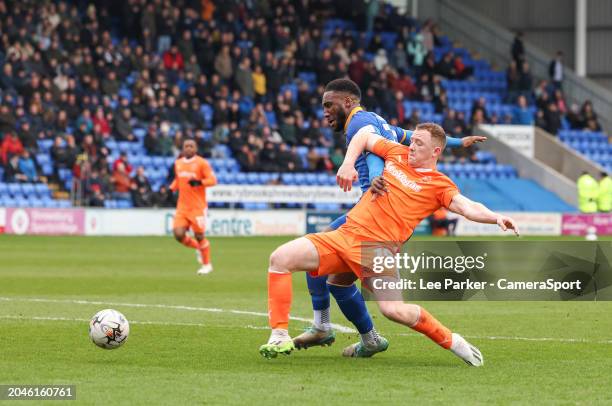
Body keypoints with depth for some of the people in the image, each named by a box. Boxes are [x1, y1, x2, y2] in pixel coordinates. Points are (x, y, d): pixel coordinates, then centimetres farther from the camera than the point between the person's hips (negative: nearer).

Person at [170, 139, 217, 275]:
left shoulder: (202, 163, -6)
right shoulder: (178, 163, 11)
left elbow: (212, 180, -9)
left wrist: (199, 182, -26)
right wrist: (171, 188, 9)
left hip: (198, 207, -5)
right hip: (182, 206, 5)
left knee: (199, 235, -1)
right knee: (178, 234, -8)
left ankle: (207, 265, 18)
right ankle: (197, 247, 22)